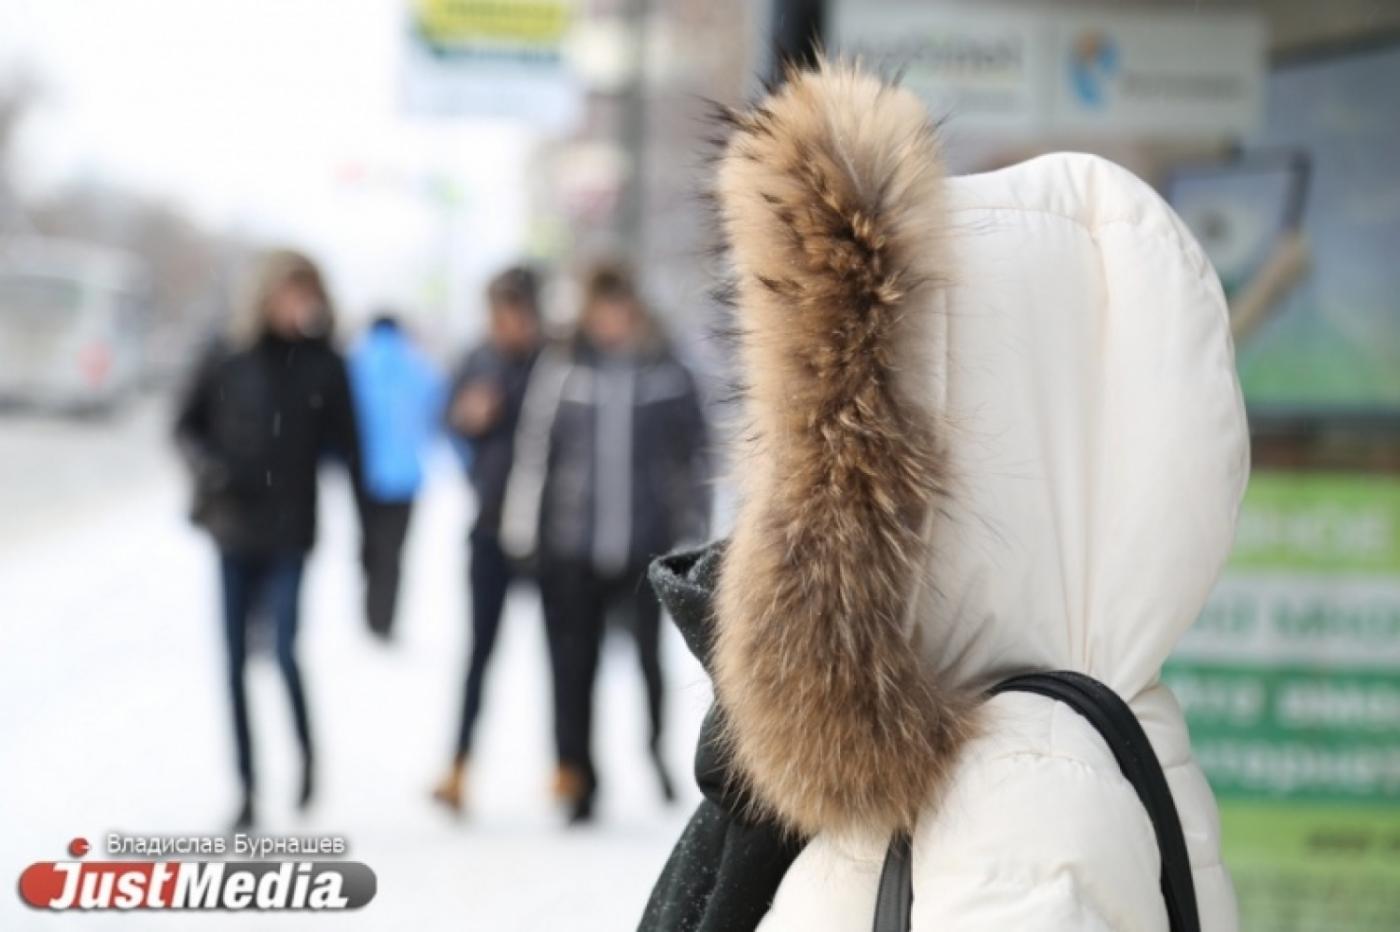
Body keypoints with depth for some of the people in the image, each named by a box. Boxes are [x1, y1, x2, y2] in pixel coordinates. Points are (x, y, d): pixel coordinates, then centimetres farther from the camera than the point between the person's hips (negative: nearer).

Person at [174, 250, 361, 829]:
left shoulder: (325, 367, 1)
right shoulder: (229, 361, 1)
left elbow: (346, 449, 4)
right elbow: (186, 424, 9)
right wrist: (207, 465, -11)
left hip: (290, 531, -1)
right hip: (233, 529, 2)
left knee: (284, 649, -14)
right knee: (236, 661, 4)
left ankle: (306, 753, 13)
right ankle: (246, 785, 14)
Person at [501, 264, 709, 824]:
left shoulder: (666, 375, 4)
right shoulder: (560, 372, 1)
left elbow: (694, 457, 11)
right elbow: (533, 450, 2)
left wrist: (692, 534, 10)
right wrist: (522, 531, 0)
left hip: (647, 546, 0)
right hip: (571, 549, 0)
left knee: (651, 653, -8)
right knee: (573, 666, 5)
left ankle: (657, 750, 17)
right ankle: (575, 778, 16)